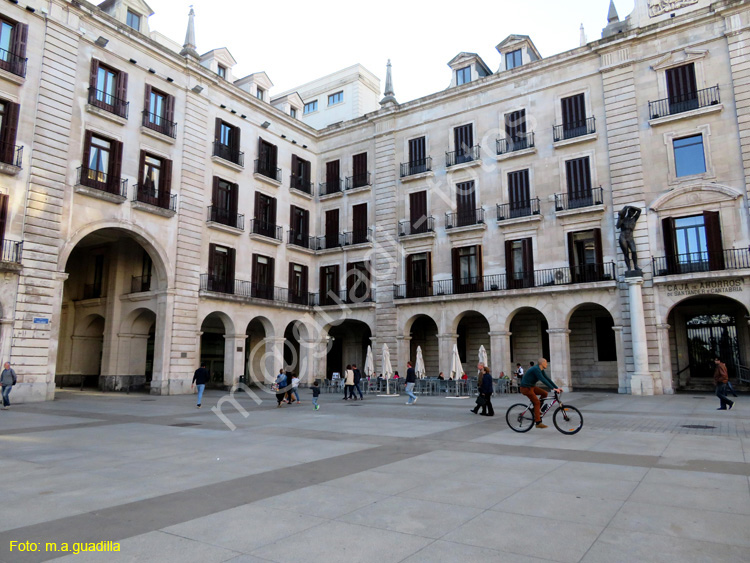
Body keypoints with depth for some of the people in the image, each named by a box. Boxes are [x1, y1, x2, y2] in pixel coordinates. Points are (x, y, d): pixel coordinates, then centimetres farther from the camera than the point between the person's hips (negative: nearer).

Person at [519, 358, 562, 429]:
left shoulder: (541, 370, 9)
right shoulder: (536, 369, -22)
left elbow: (547, 379, 9)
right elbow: (543, 380, -29)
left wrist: (557, 387, 2)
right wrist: (553, 388, -30)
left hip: (531, 386, 10)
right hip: (526, 388, -10)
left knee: (544, 393, 3)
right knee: (537, 402, -10)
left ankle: (537, 409, 12)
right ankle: (538, 423, -7)